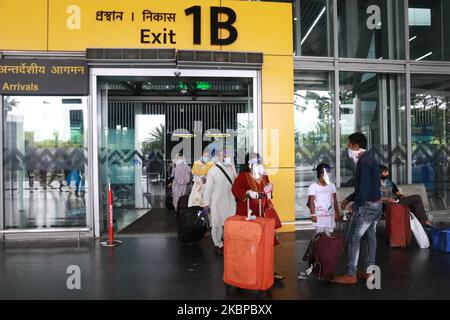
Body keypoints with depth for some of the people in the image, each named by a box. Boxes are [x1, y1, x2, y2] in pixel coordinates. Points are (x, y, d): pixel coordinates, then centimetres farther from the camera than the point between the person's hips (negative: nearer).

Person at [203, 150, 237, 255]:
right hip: (217, 203, -4)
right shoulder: (213, 171, -9)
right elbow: (208, 187, -7)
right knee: (217, 224, 5)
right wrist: (206, 202, -5)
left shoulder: (231, 168, 4)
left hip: (230, 201, 4)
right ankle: (218, 245, 20)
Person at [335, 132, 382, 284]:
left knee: (353, 238, -3)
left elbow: (364, 188, -24)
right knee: (371, 236, 14)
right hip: (376, 204, 10)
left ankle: (350, 275, 4)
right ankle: (368, 271, 23)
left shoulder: (363, 162, -19)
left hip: (367, 206, -10)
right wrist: (348, 199, 18)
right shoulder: (370, 159, 13)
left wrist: (354, 206, -14)